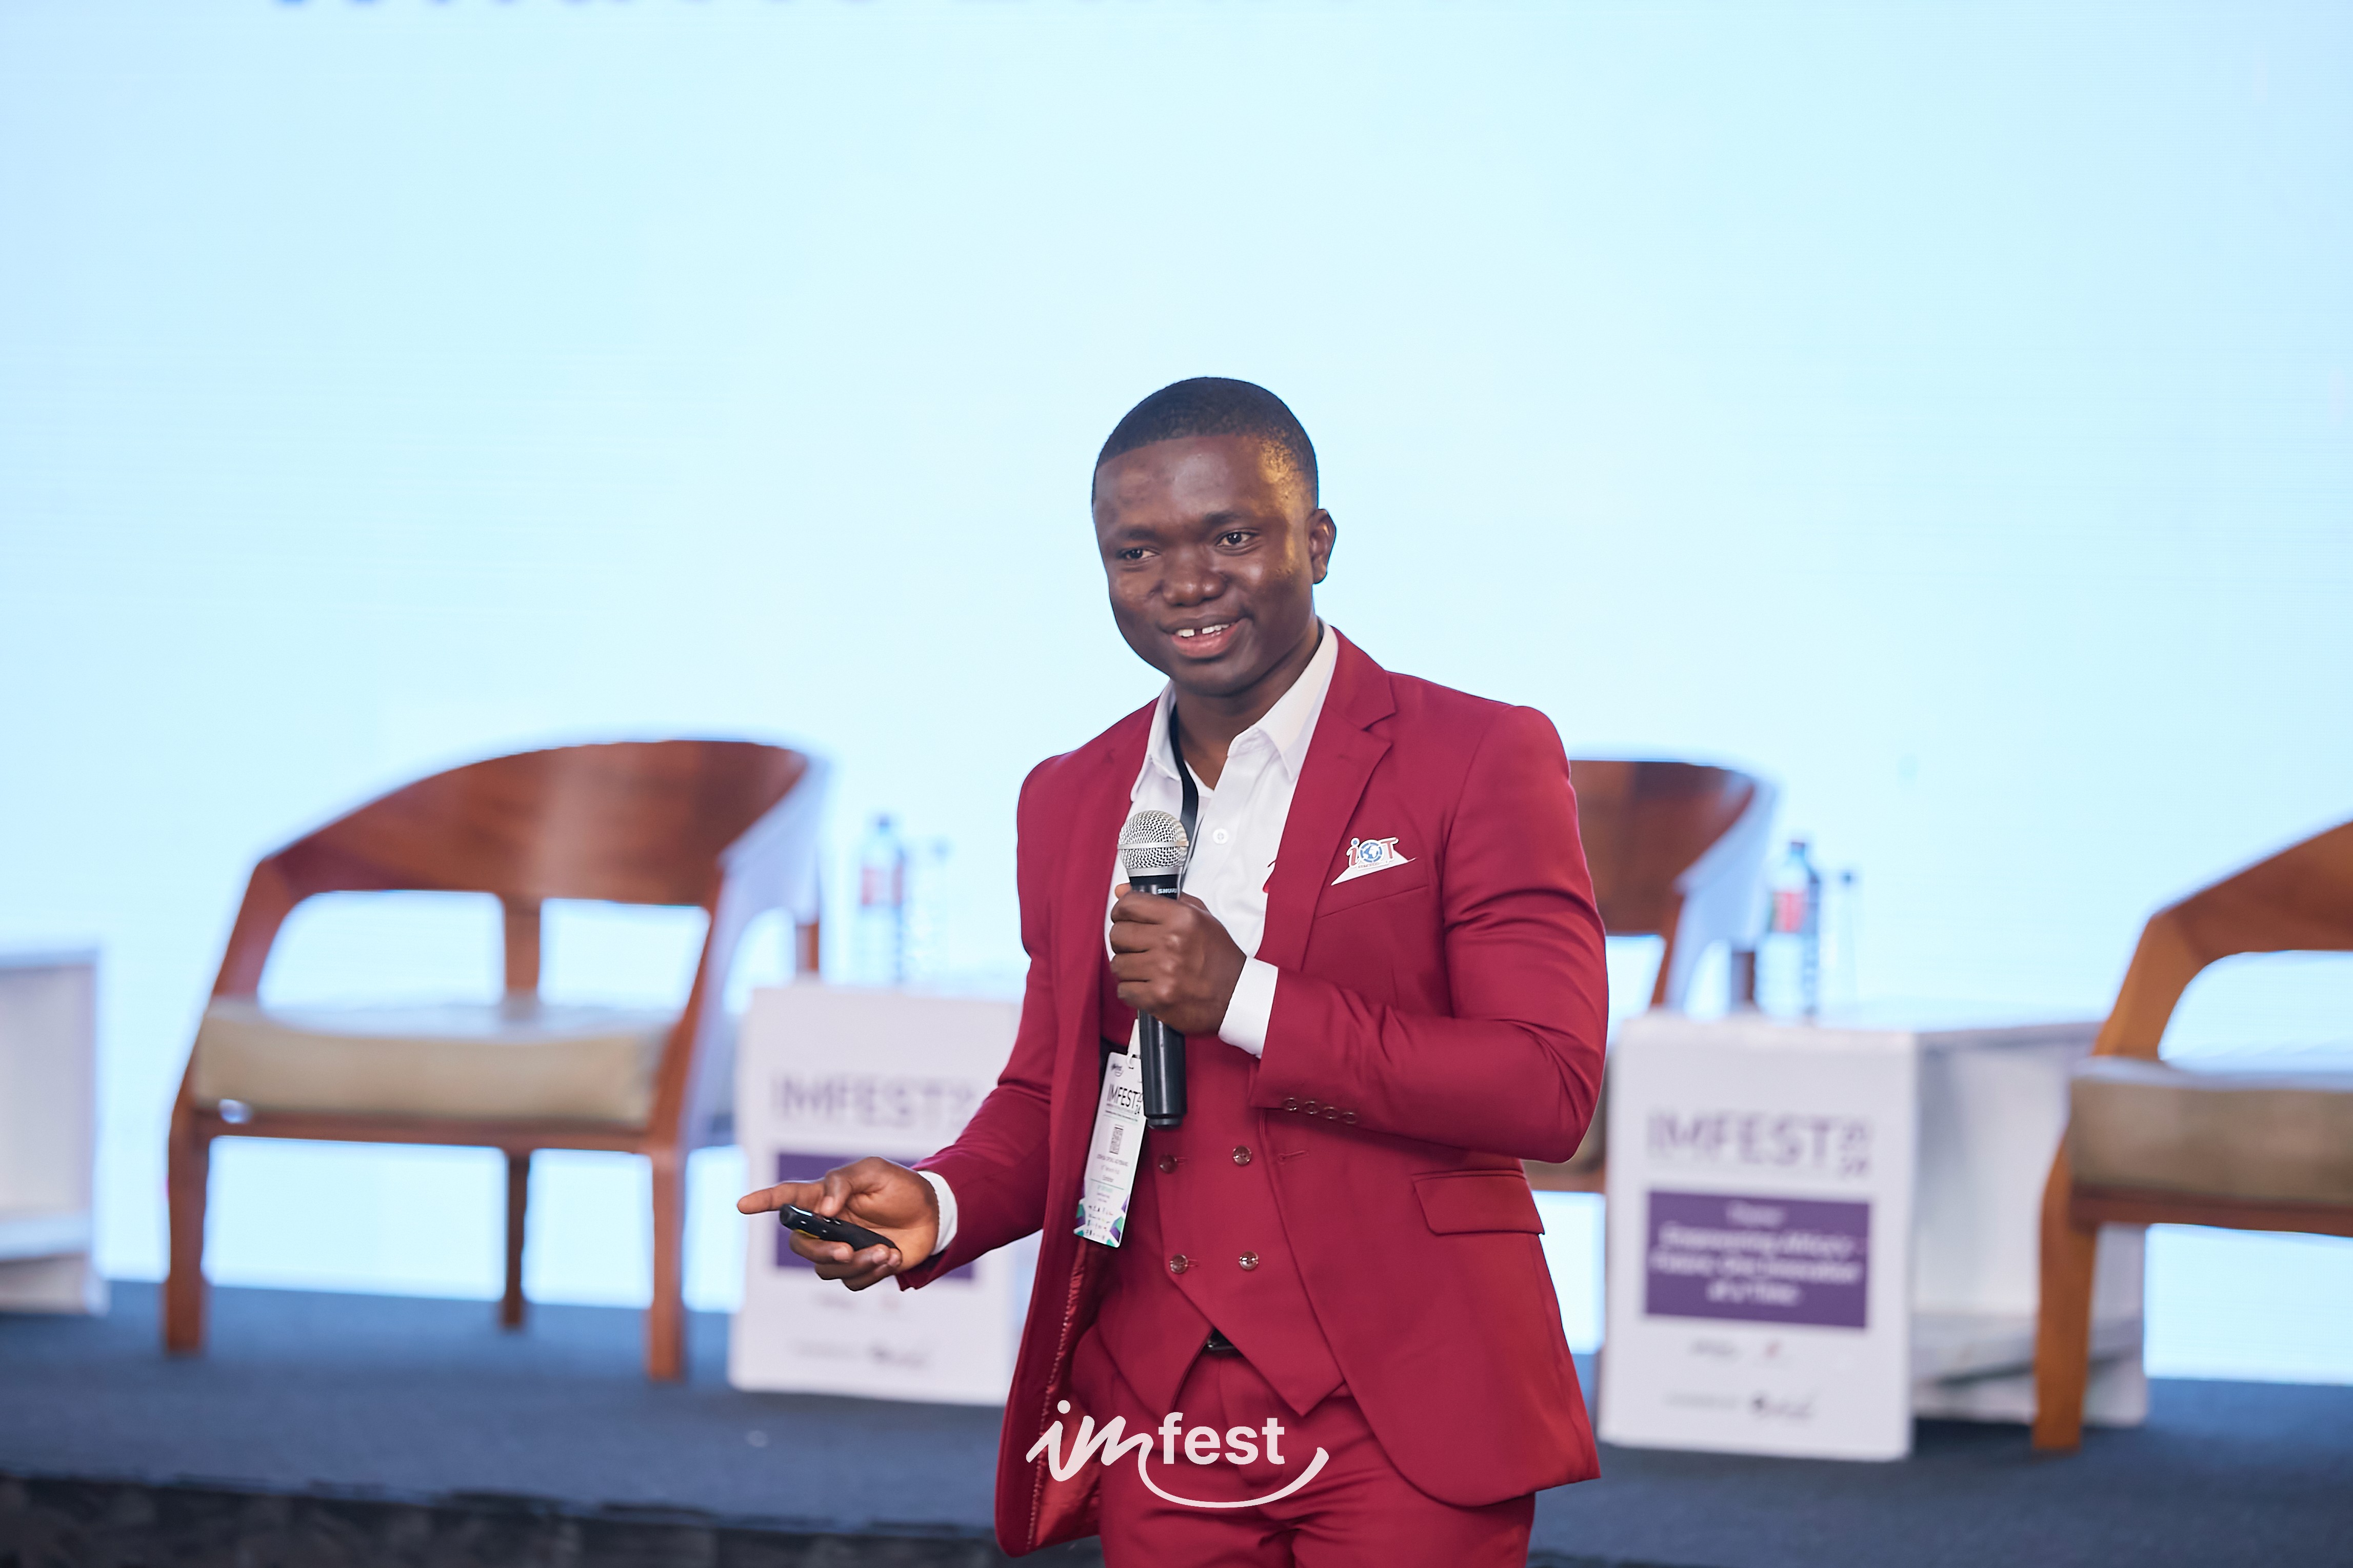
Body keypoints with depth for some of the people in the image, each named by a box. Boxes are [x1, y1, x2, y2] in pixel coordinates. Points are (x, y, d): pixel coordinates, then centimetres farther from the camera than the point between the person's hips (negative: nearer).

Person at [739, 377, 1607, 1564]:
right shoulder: (1069, 801, 14)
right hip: (1163, 1422, 4)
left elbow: (1549, 1088, -11)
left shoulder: (1479, 759, -3)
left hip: (1399, 1422, -4)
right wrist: (937, 1205, -2)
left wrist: (1244, 1002, -16)